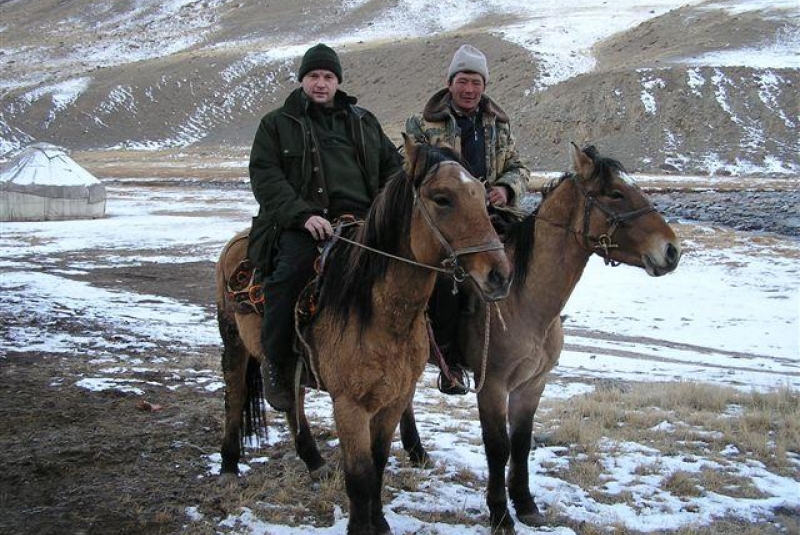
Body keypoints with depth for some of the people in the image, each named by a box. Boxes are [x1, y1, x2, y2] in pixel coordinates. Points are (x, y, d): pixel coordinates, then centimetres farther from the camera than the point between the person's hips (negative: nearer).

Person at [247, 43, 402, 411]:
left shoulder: (364, 122, 24)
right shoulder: (277, 124, 13)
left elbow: (392, 165, 25)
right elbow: (265, 177, 1)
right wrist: (302, 215, -16)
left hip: (361, 218, 3)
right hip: (300, 222, -3)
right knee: (290, 268, -33)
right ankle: (277, 364, -17)